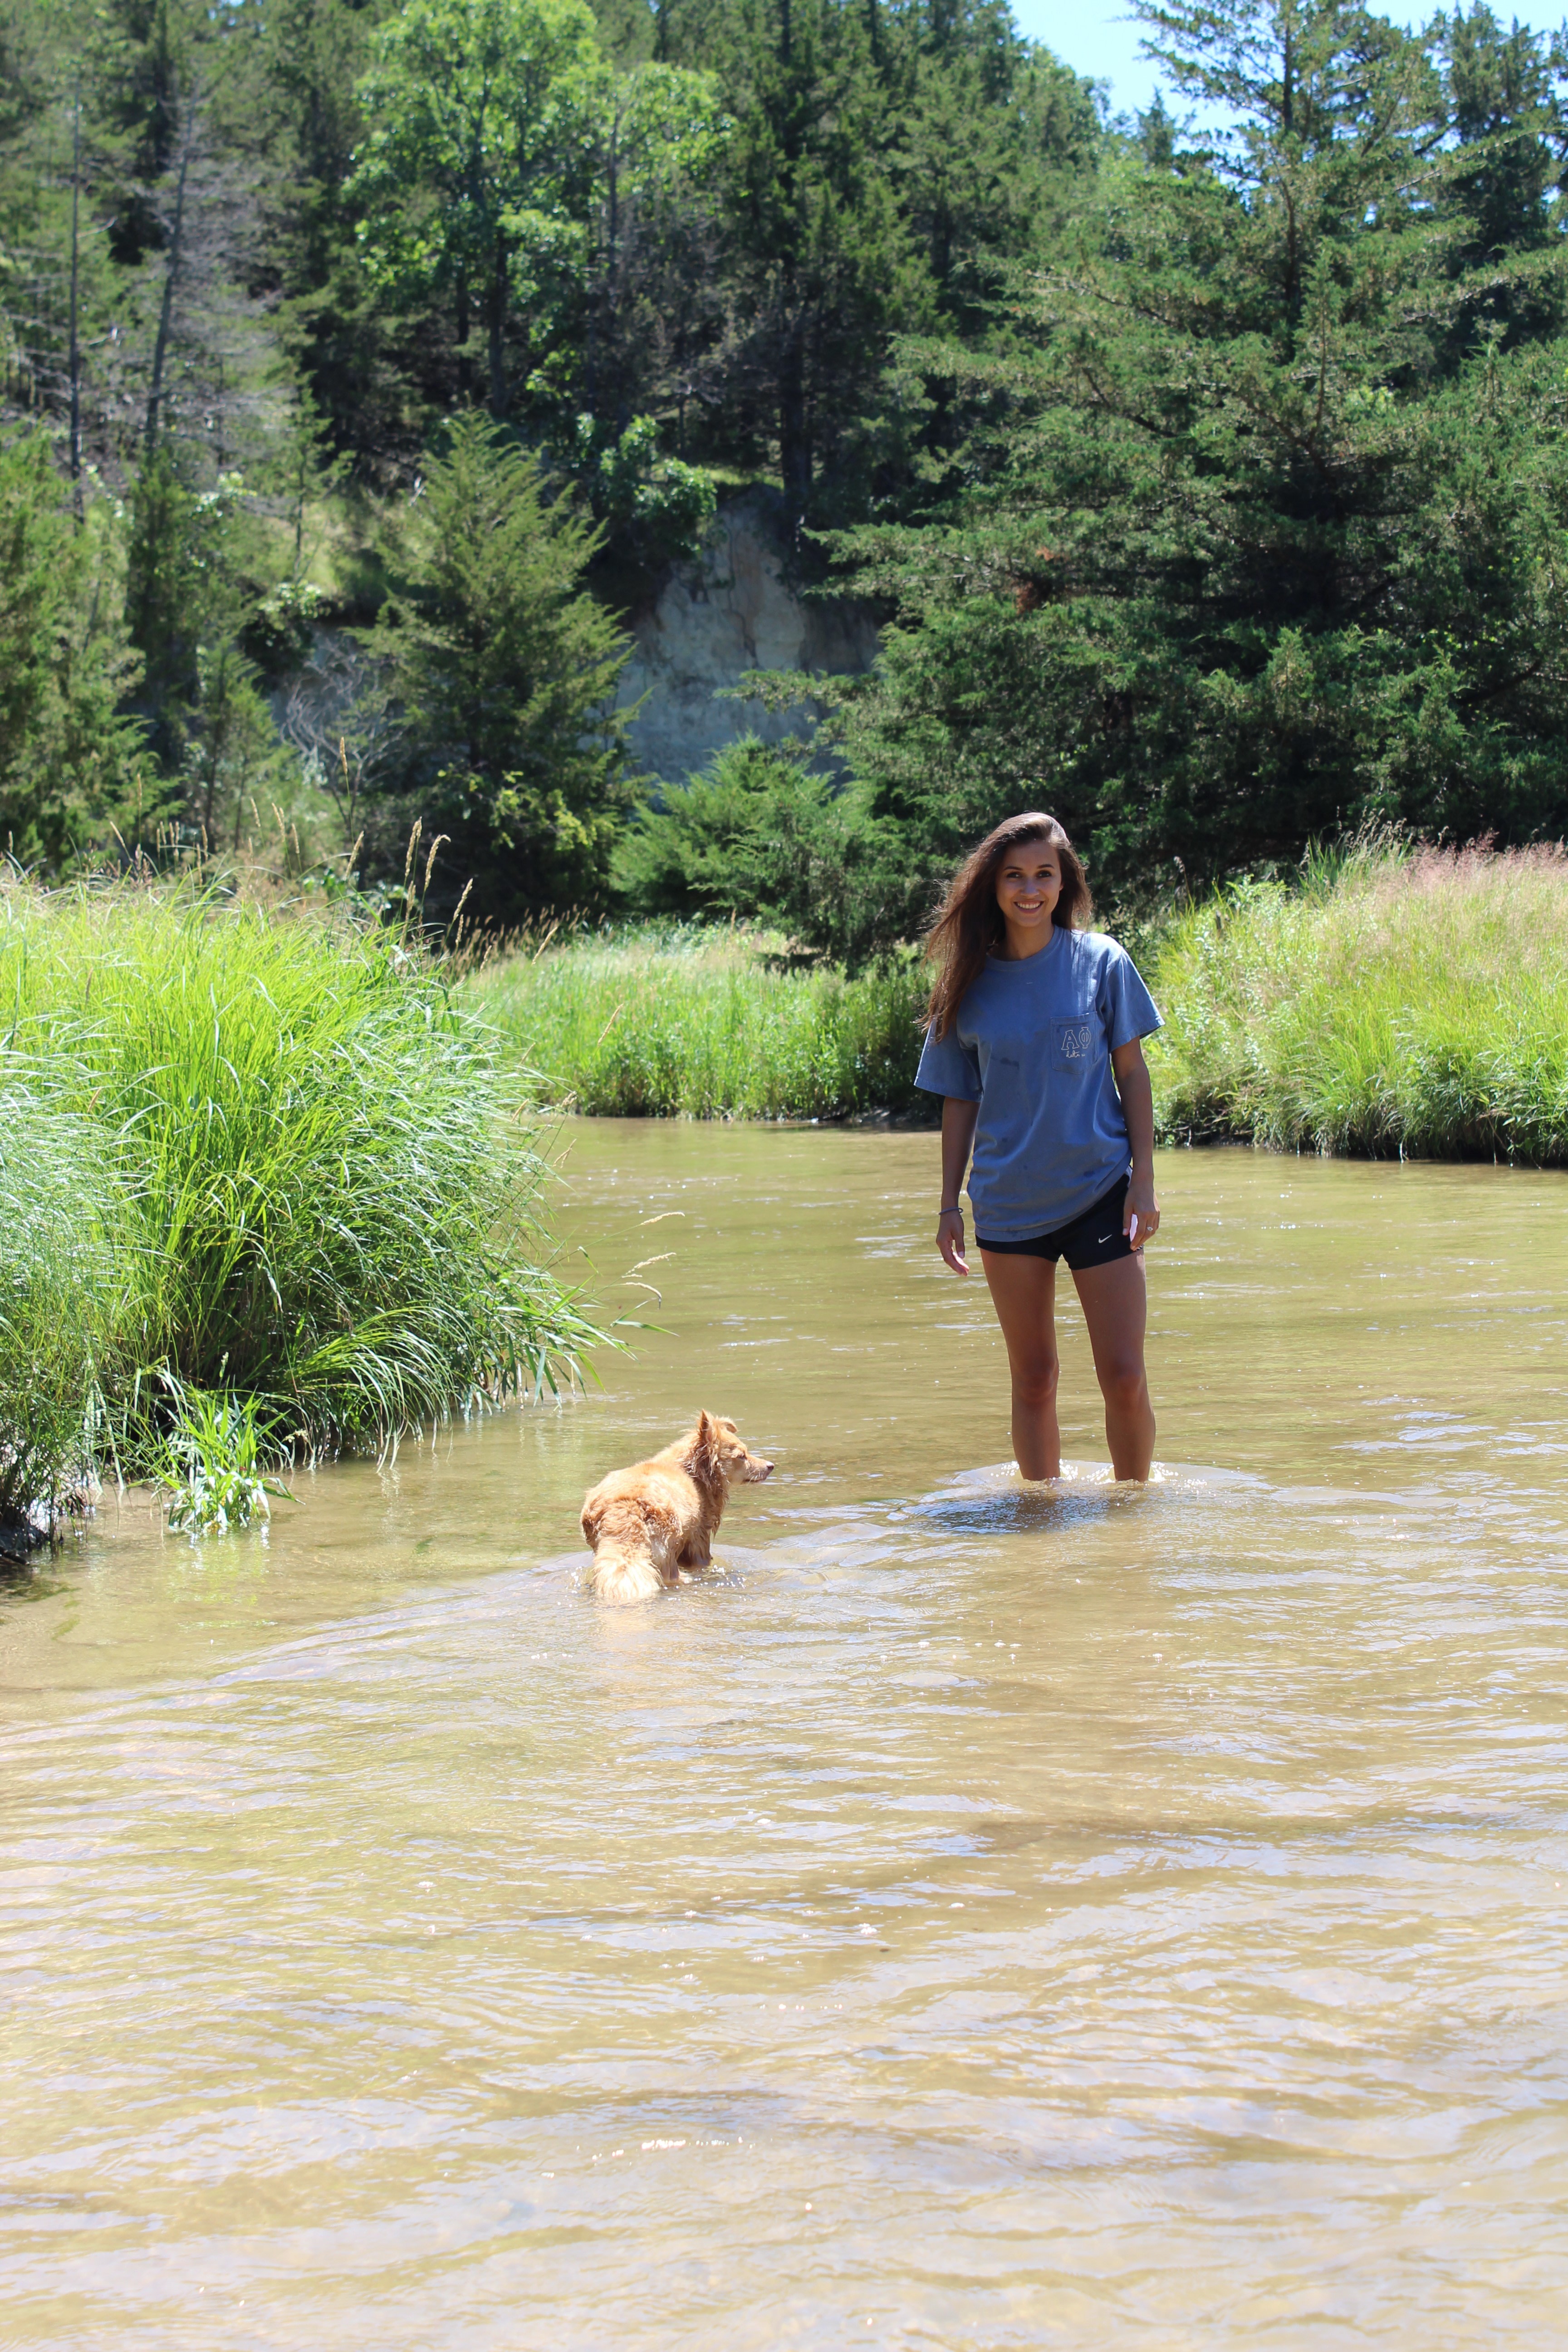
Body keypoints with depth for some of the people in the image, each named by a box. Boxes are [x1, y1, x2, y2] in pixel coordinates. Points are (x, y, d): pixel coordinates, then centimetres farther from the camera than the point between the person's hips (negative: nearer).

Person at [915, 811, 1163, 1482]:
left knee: (1124, 1378, -6)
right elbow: (959, 1100, 9)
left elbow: (1132, 1073, 2)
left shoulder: (1101, 962, -3)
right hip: (1007, 1203, 2)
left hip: (1099, 1193, -2)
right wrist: (949, 1205, 6)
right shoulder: (972, 982, 1)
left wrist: (1143, 1182, -4)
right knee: (1033, 1380, 8)